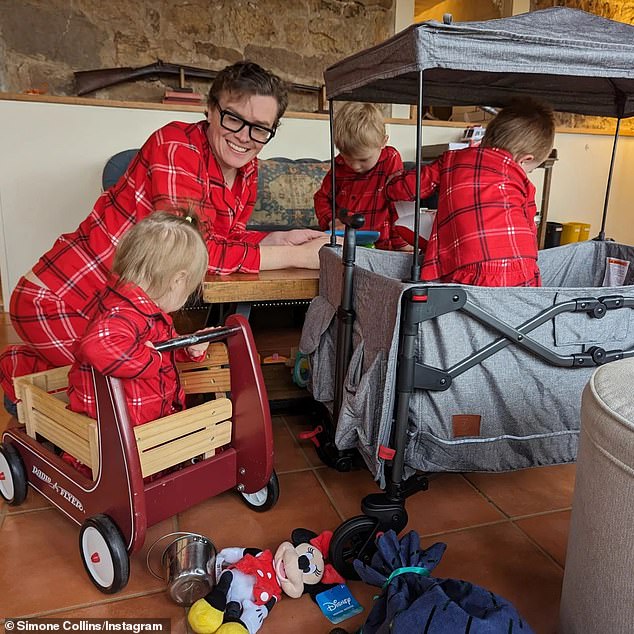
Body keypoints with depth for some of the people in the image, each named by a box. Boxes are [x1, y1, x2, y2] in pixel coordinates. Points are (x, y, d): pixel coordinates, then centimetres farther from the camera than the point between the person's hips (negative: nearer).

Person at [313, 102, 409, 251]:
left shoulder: (391, 159, -5)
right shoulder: (339, 165, 4)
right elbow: (322, 197, 15)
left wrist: (401, 244, -10)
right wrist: (331, 221, -5)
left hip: (379, 243, -3)